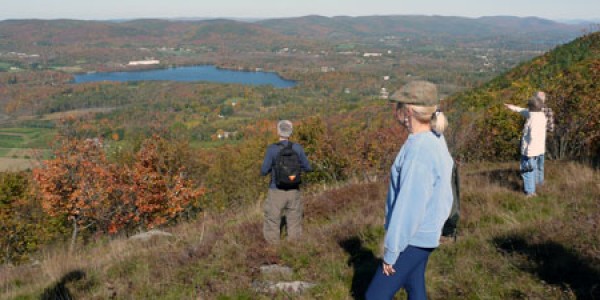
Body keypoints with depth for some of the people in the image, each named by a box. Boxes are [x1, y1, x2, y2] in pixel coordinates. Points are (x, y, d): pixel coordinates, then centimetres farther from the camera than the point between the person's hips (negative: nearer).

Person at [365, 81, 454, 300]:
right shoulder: (434, 140, 2)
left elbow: (409, 205, -24)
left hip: (413, 239, -9)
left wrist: (391, 251, -16)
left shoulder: (419, 150, -26)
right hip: (423, 234, 9)